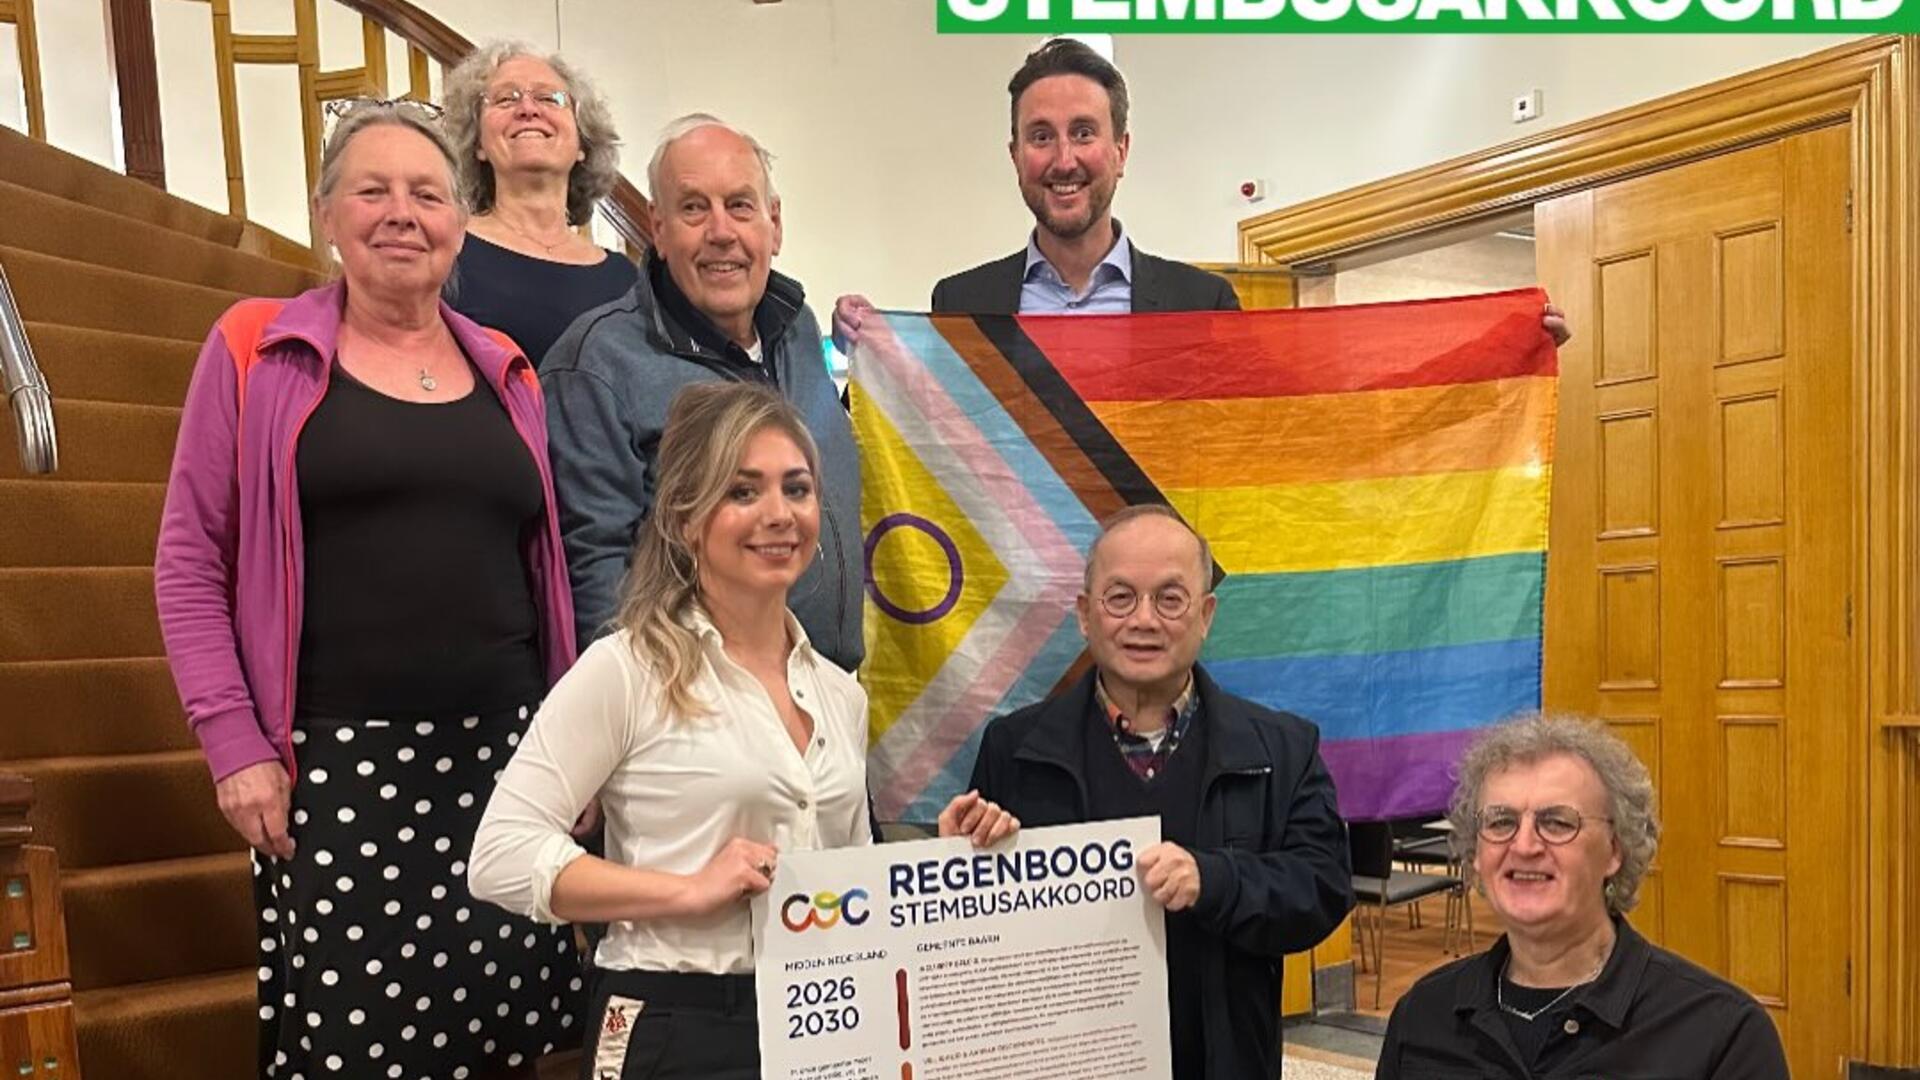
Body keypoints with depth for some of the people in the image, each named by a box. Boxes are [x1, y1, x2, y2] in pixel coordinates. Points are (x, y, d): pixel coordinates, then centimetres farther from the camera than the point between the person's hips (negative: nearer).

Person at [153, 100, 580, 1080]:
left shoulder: (508, 373, 12)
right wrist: (234, 743, -7)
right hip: (335, 765, -3)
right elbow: (190, 561, 1)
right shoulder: (256, 348, 2)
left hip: (508, 757, 3)